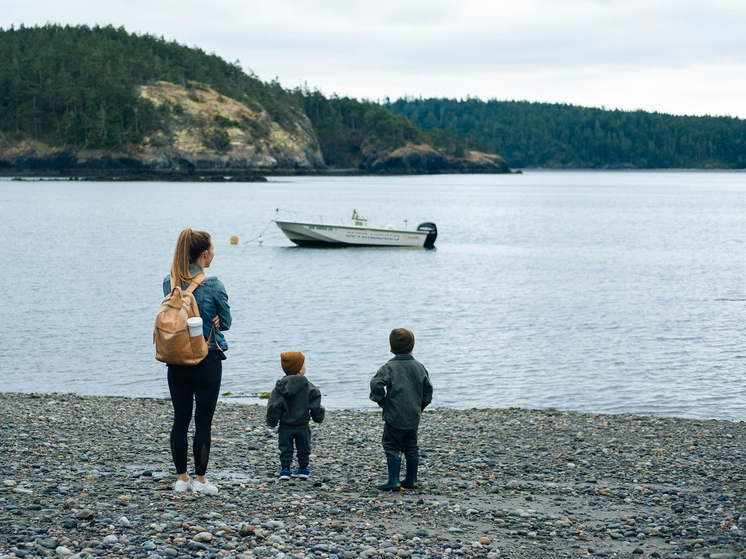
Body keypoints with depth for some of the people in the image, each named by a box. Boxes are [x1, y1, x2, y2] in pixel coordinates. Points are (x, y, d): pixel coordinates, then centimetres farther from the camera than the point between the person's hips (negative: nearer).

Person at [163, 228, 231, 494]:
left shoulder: (169, 283, 1)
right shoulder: (213, 285, -13)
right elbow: (225, 322, -3)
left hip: (176, 360, 4)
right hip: (207, 361, -4)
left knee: (180, 419, 12)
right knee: (203, 422, 3)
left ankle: (181, 478, 18)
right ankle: (200, 480, 8)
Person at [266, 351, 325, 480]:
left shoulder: (280, 387, -7)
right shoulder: (309, 388, -11)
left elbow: (273, 407, -6)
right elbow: (315, 406, -8)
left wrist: (272, 422, 6)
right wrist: (318, 417, 11)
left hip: (285, 427, 0)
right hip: (303, 426, 0)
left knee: (285, 449, 11)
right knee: (303, 449, 16)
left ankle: (285, 469, 7)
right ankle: (303, 469, 20)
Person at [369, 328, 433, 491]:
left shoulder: (389, 367, -10)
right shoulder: (419, 367, 5)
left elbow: (376, 384, -21)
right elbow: (428, 388, 11)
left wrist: (381, 401, -5)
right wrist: (421, 406, 22)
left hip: (394, 416, -5)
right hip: (413, 416, 5)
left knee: (392, 447, 1)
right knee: (411, 446, 16)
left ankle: (394, 481, -6)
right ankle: (412, 480, 20)